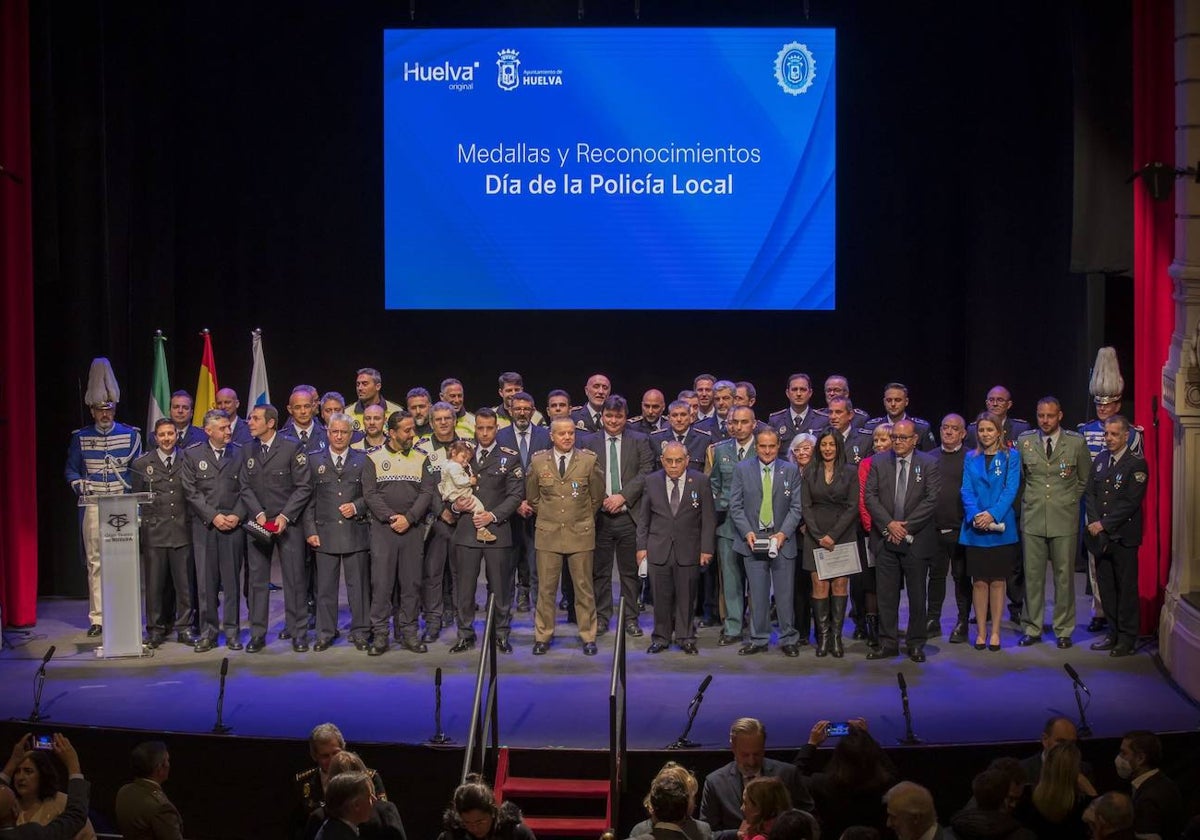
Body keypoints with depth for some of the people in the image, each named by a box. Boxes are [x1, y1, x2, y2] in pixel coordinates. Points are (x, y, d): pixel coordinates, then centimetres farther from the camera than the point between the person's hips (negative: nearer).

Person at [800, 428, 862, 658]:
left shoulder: (850, 472, 3)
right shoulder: (809, 474, 8)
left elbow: (853, 507, -2)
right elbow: (805, 507, 4)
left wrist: (833, 535, -9)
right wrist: (819, 536, -7)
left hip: (843, 535, -1)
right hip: (816, 536, 1)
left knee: (840, 585, -3)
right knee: (819, 585, -5)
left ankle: (836, 636, 1)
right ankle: (823, 636, -1)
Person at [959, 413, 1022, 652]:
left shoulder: (1011, 456, 2)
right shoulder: (971, 458, 9)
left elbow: (1011, 489, -7)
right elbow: (967, 491, 3)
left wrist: (992, 514, -18)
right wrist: (975, 515, -15)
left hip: (1000, 527, -2)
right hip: (975, 528, 2)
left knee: (997, 581, 3)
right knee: (979, 581, 3)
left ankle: (995, 632, 8)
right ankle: (981, 632, 9)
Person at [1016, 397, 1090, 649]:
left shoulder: (1076, 443, 1)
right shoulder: (1024, 441, 5)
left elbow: (1084, 479, 12)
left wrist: (1069, 501, 9)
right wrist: (1030, 500, 11)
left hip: (1064, 519, -1)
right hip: (1032, 519, 1)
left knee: (1064, 576, 2)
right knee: (1032, 576, 3)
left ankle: (1063, 631, 12)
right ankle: (1032, 629, 13)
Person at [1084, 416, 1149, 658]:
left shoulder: (1137, 464, -7)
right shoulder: (1100, 460, 12)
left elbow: (1131, 502, -13)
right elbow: (1089, 493, 11)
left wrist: (1104, 524, -13)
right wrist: (1094, 521, -5)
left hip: (1124, 536, -6)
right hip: (1101, 536, 6)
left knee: (1126, 587, 0)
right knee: (1106, 586, 10)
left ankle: (1127, 638, 7)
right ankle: (1113, 633, 20)